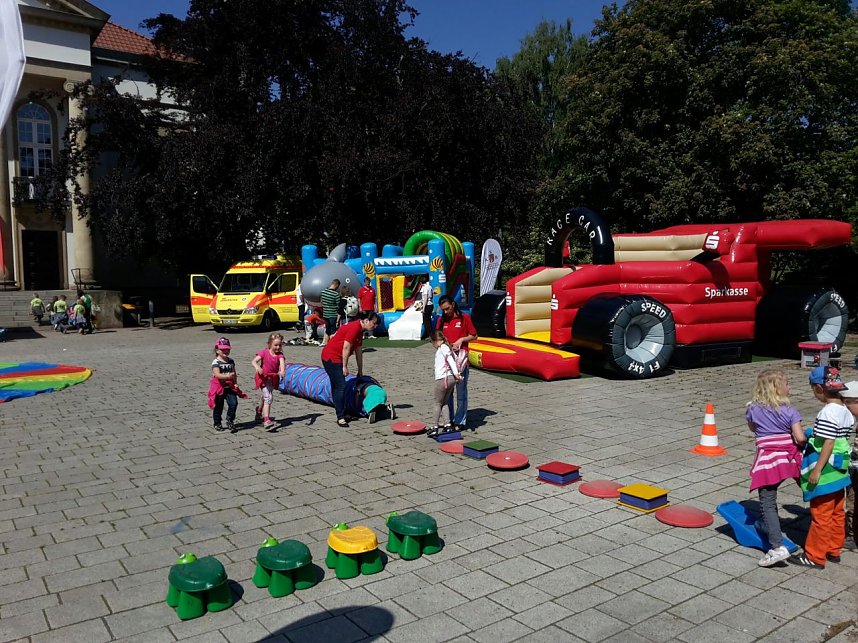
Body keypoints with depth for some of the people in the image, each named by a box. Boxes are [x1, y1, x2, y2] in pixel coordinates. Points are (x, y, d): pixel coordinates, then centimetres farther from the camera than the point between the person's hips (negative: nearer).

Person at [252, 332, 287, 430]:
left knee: (265, 397, 24)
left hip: (273, 378, 4)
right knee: (268, 397, -19)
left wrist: (282, 370, -50)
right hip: (263, 377, -4)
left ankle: (259, 410, 53)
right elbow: (254, 361, -21)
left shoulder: (280, 355, -8)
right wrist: (257, 367, -44)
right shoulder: (264, 352, -13)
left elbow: (282, 362, -28)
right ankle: (266, 420, -23)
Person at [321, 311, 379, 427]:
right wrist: (345, 367, -17)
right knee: (340, 387, -13)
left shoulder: (360, 330, 11)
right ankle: (340, 418, -11)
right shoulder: (354, 327, -20)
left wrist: (360, 371, 18)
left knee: (337, 387, 16)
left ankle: (341, 414, 24)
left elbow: (359, 351, 15)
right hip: (331, 358, -10)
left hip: (336, 358, 10)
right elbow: (346, 347, -22)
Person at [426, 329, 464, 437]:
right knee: (445, 403, 17)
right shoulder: (447, 347, 17)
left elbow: (450, 359, -19)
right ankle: (448, 424, 13)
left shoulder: (442, 347, -8)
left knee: (437, 403, 0)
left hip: (442, 379, -8)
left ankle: (434, 427, 2)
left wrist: (456, 373, -24)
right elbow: (455, 359, 10)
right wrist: (457, 374, 2)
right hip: (451, 378, 8)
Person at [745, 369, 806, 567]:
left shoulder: (753, 409, 0)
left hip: (766, 459, -1)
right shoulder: (790, 411, -3)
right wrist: (802, 444, 11)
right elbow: (800, 438, -8)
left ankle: (777, 547, -9)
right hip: (788, 457, 1)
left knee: (767, 503, -1)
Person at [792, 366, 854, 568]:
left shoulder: (827, 412, -22)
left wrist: (817, 470, -20)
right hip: (839, 470, 9)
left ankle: (815, 557, 8)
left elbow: (828, 443, -24)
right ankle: (833, 550, 29)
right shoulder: (844, 410, 5)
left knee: (821, 515, 0)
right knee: (837, 513, 17)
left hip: (825, 471, -9)